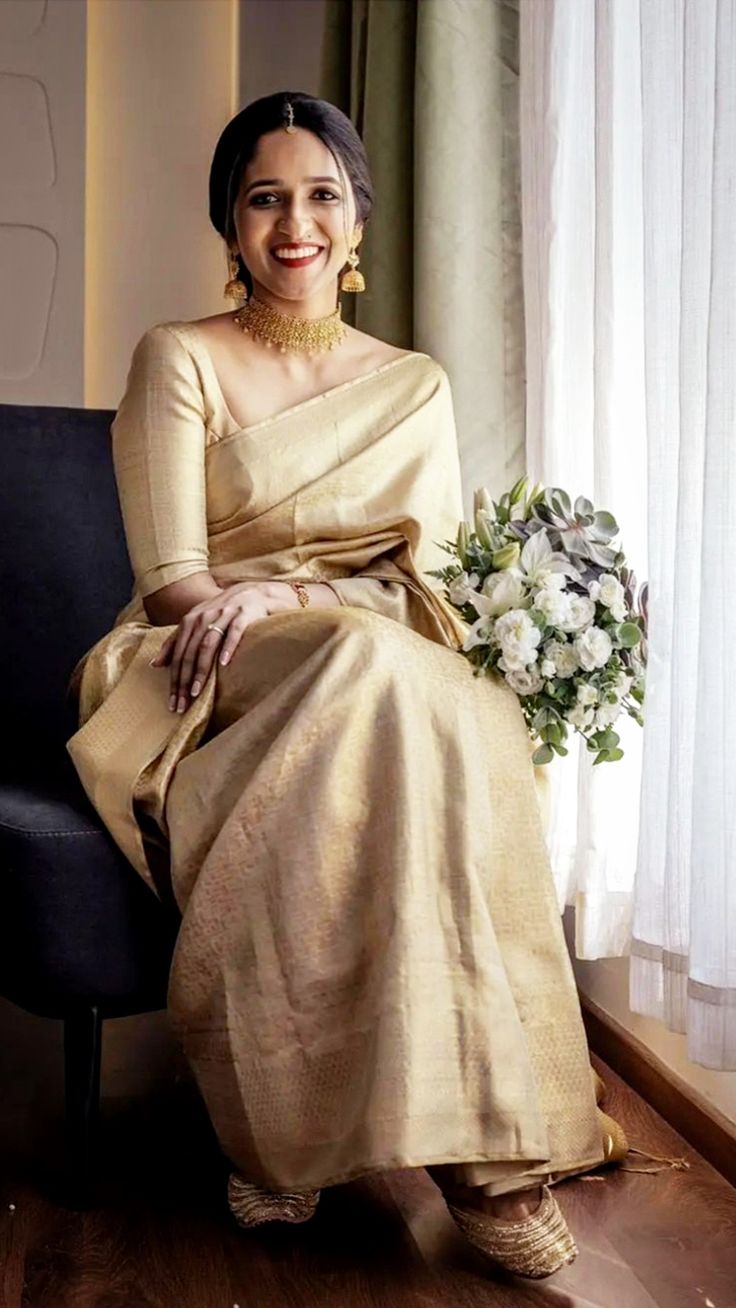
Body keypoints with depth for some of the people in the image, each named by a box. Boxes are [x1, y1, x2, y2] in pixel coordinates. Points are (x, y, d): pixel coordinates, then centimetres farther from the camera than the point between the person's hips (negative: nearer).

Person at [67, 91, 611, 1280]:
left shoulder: (416, 385, 16)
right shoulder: (179, 359, 6)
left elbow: (427, 579, 5)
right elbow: (171, 579, -5)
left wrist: (280, 593, -16)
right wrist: (345, 613, -21)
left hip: (377, 672, 4)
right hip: (204, 681, -3)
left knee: (476, 722, -34)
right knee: (378, 664, -37)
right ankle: (482, 1142, -30)